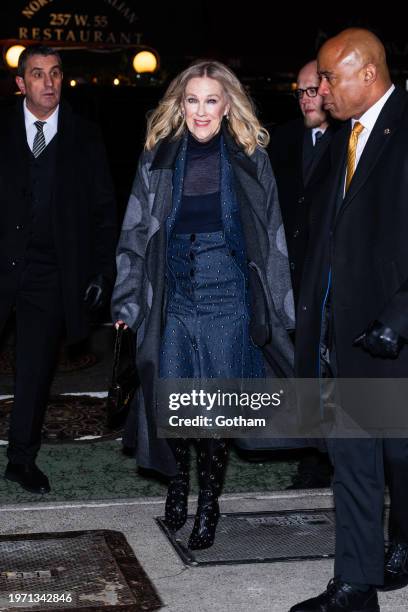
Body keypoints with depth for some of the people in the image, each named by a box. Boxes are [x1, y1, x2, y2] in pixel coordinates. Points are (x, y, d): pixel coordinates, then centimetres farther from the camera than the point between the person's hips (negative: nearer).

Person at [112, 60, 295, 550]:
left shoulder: (250, 160, 1)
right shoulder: (159, 157, 4)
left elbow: (270, 238, 3)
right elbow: (137, 232, 7)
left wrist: (276, 309, 1)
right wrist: (127, 300, 3)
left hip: (227, 298, -1)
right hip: (172, 298, 1)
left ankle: (209, 504, 21)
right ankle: (177, 483, 29)